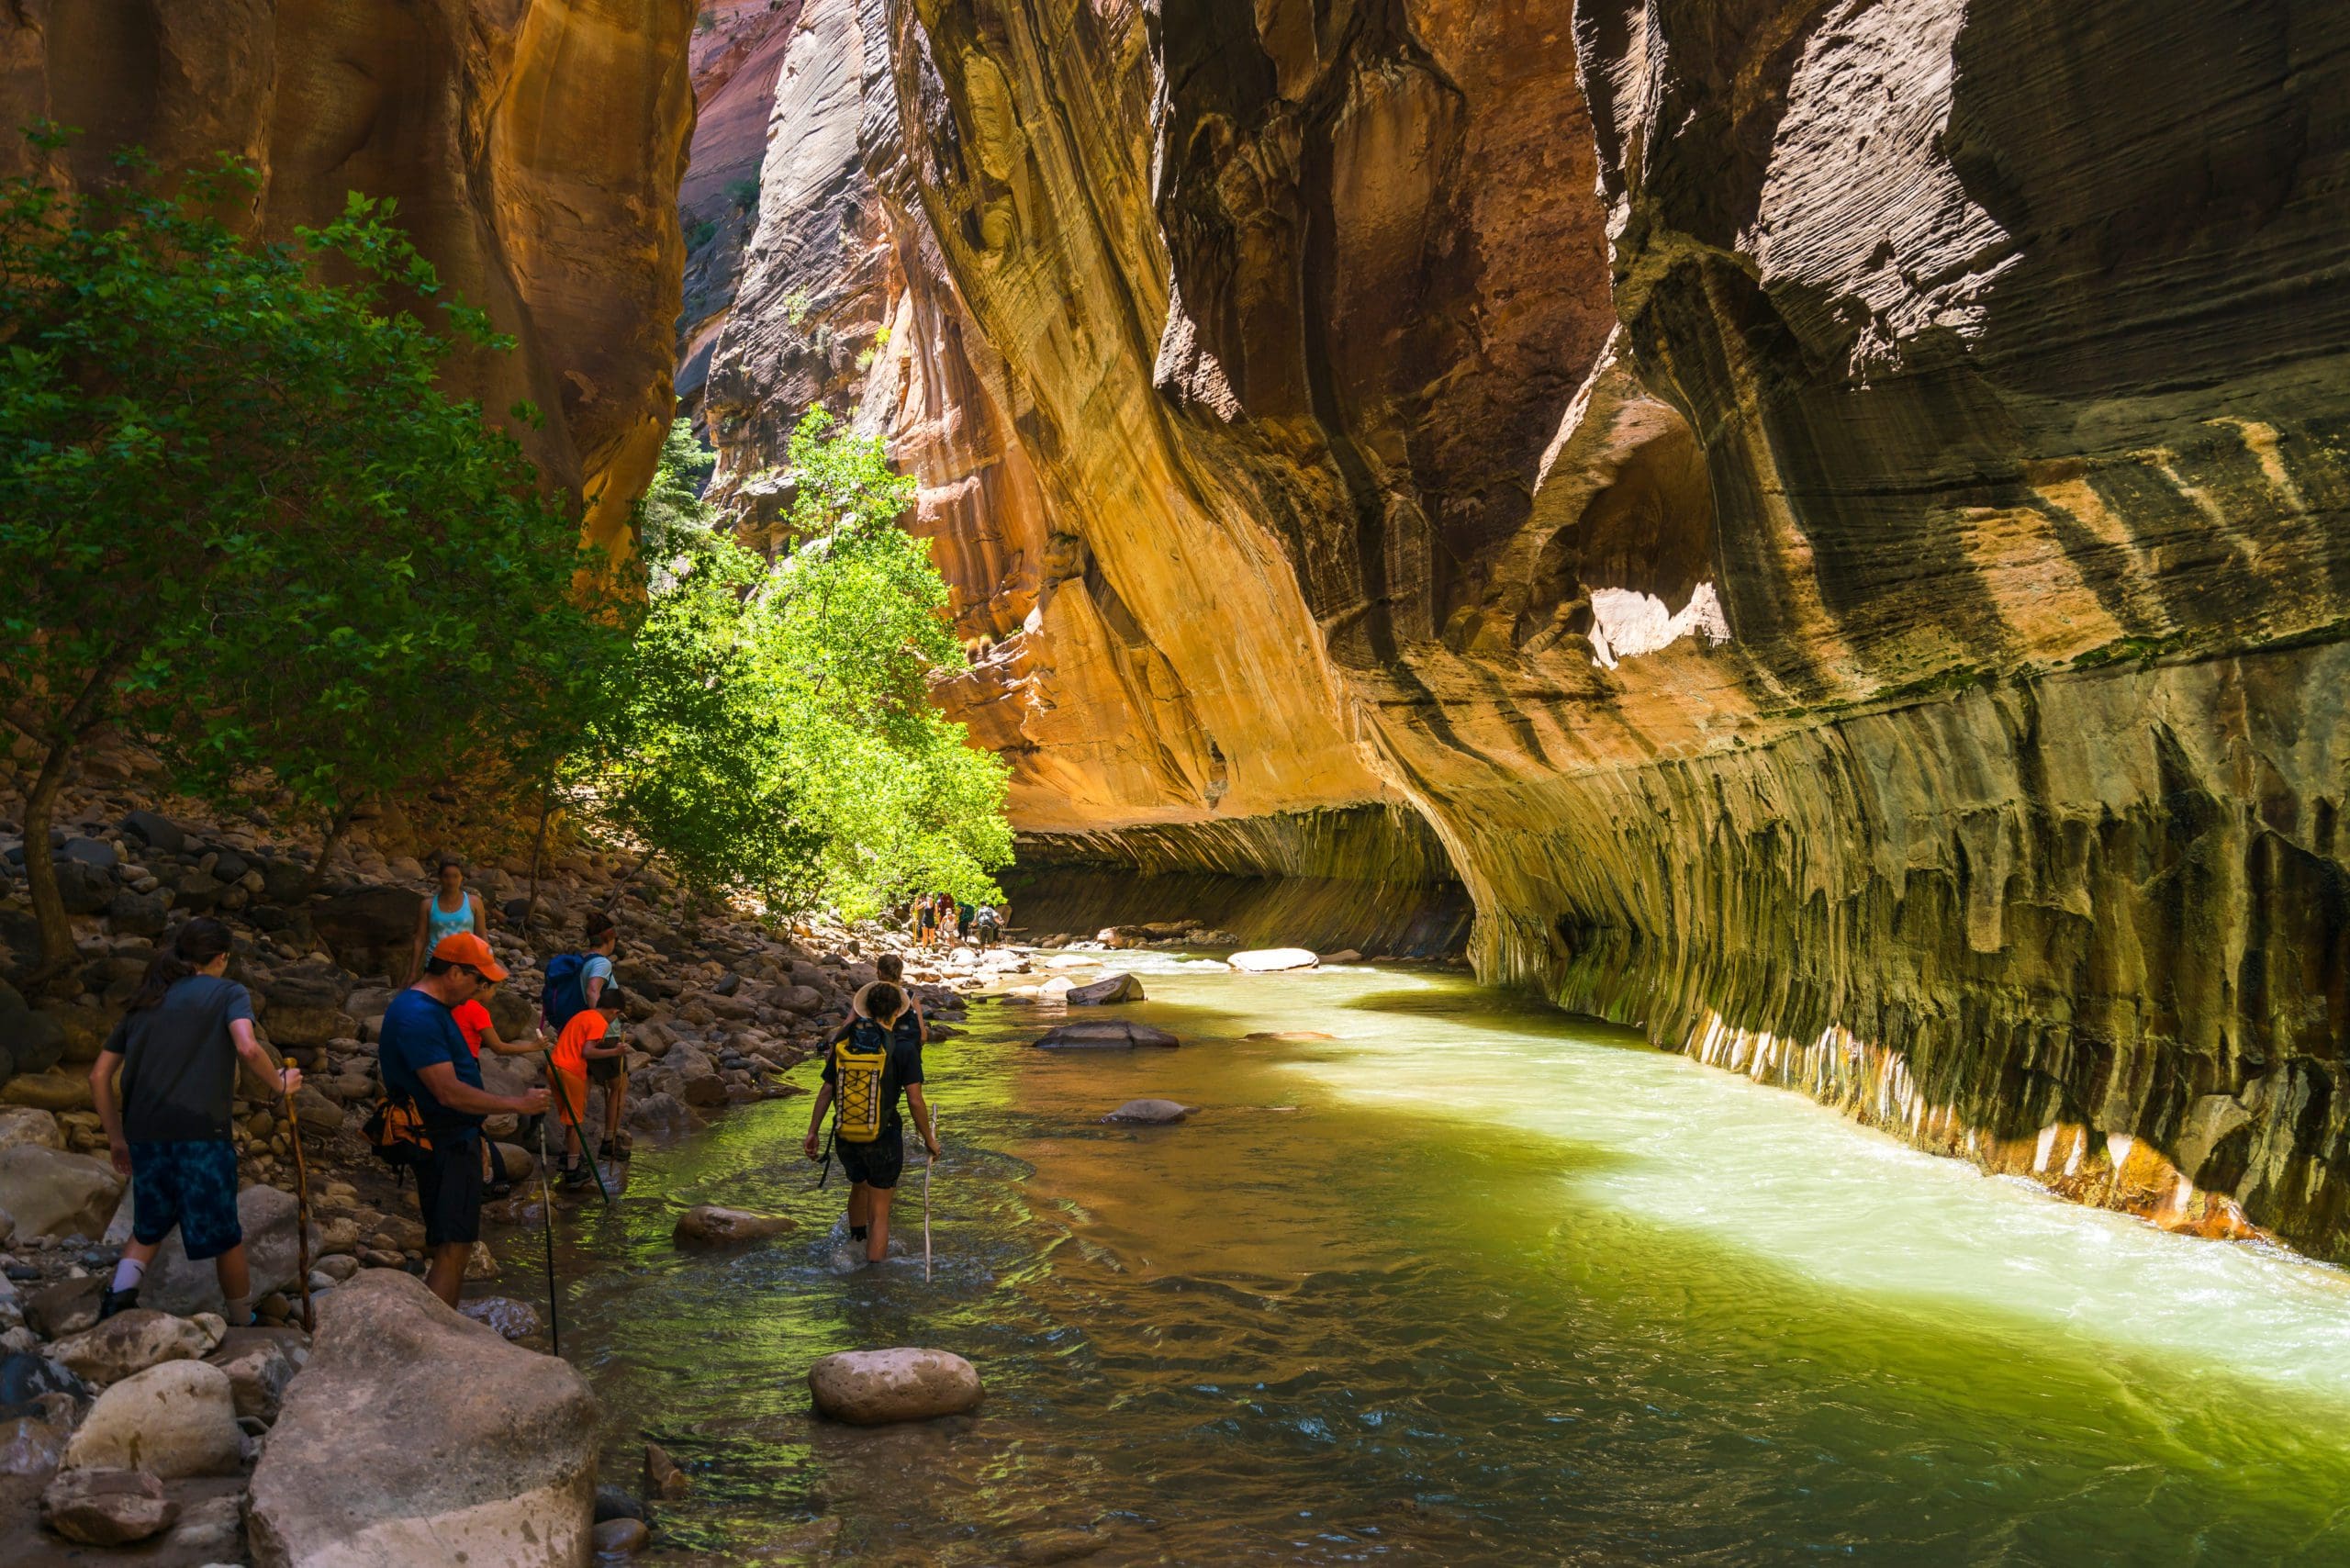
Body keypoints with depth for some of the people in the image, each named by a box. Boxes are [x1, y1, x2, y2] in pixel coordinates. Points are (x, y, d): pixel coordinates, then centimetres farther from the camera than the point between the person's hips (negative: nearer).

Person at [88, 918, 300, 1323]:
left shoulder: (145, 1003, 18)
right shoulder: (228, 992, 3)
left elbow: (99, 1076, 16)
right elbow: (247, 1048, -17)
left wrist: (117, 1138, 22)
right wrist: (280, 1082, 0)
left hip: (144, 1132, 5)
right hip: (200, 1130, -5)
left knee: (151, 1224, 26)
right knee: (225, 1235, 11)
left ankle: (120, 1290, 3)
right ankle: (241, 1324, 23)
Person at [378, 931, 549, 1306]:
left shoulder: (433, 1009, 13)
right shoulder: (419, 1016, -20)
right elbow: (449, 1092, -26)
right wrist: (517, 1104, -22)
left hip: (454, 1139, 11)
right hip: (444, 1147, -11)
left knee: (453, 1246, 16)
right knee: (452, 1251, -12)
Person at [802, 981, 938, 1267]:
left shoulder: (844, 1042, -1)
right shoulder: (904, 1047, -13)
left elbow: (826, 1091, 2)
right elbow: (915, 1100, -16)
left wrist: (812, 1132, 10)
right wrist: (929, 1139, -5)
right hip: (884, 1139, -5)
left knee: (859, 1185, 33)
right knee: (879, 1213, 6)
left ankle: (856, 1241, 56)